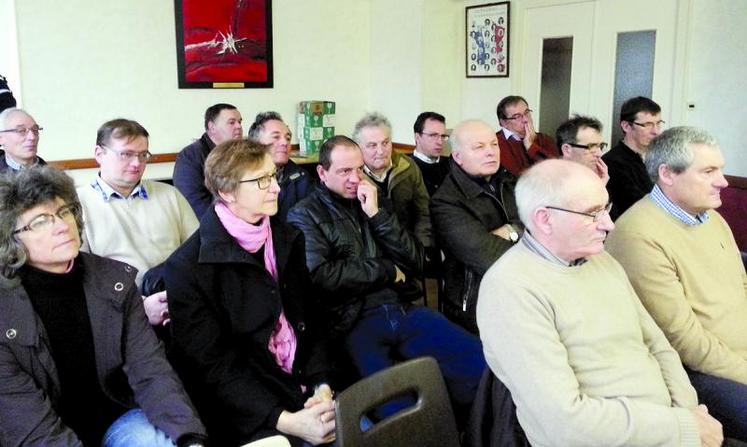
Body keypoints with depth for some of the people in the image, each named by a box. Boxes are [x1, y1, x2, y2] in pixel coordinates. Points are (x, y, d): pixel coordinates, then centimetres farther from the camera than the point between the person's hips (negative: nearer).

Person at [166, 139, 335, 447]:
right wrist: (285, 421, -21)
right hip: (249, 415, -4)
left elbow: (310, 322, 10)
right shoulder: (188, 267, -10)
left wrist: (322, 386, -7)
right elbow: (213, 366, -12)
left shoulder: (287, 239, 9)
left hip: (306, 386, 5)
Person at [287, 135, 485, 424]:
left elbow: (416, 262, 11)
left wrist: (377, 214, -1)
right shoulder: (305, 215, 6)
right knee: (399, 408, -34)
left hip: (404, 310, 5)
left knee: (484, 364, -15)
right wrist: (387, 272, -1)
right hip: (353, 324, -5)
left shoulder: (372, 203, 21)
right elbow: (319, 275, -11)